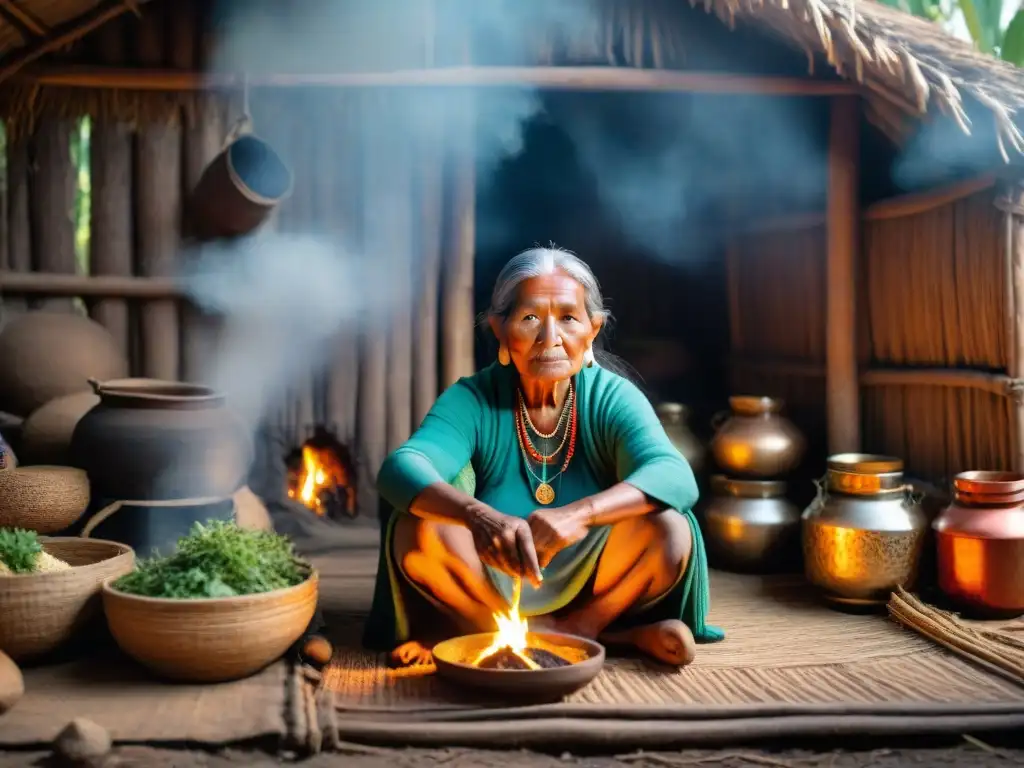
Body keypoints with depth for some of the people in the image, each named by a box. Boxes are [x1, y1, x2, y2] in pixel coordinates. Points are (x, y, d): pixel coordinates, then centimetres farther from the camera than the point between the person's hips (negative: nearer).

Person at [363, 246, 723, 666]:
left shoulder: (613, 397, -8)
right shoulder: (472, 400, -9)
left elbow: (675, 477, -26)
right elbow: (400, 469, -27)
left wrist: (578, 514, -45)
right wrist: (479, 517, -49)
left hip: (591, 585, -1)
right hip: (491, 586, 2)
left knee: (671, 531, -27)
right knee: (419, 530, -27)